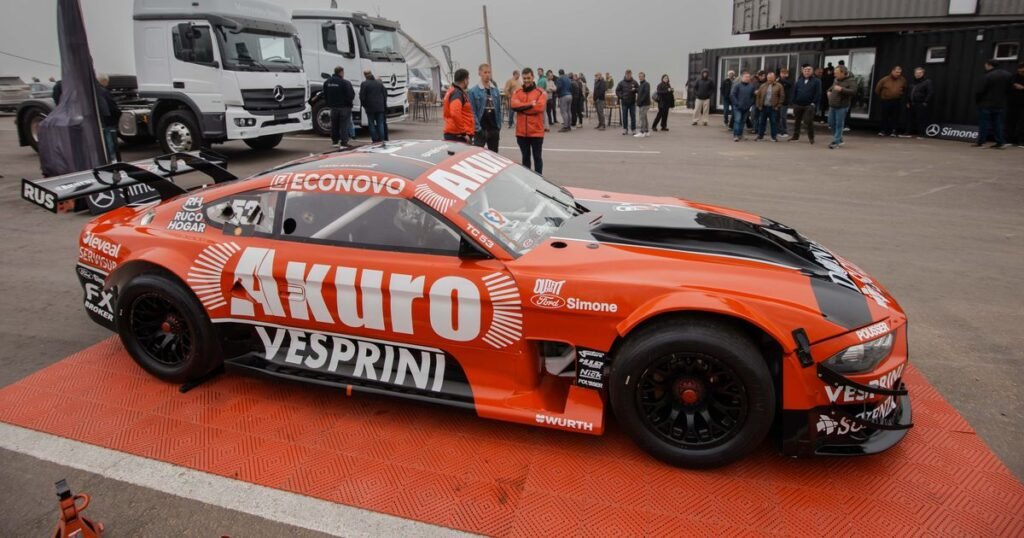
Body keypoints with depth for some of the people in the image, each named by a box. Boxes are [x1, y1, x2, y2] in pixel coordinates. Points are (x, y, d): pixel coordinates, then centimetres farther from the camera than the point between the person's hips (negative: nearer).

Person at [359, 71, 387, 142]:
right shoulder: (379, 83, 7)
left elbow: (362, 96, -9)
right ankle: (381, 139, 5)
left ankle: (375, 139, -2)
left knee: (371, 123, 3)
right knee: (380, 123, 8)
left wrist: (363, 104, 5)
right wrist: (383, 103, 17)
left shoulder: (364, 84, -7)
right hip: (380, 107, 4)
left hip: (370, 107, -4)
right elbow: (385, 94, 10)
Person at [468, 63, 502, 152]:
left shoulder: (495, 90, 9)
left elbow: (499, 110, 11)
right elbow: (472, 112, -9)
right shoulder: (473, 91, -6)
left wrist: (499, 126, 5)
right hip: (481, 130, -5)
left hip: (494, 129, 5)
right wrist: (477, 127, -15)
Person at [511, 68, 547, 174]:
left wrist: (522, 107, -11)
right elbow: (513, 105, -11)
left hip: (536, 131, -3)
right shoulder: (517, 92, 8)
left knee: (537, 157, 5)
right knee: (525, 157, 13)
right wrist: (530, 104, -15)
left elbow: (539, 107, -18)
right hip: (521, 132, 3)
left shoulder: (541, 92, -1)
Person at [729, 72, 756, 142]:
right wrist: (736, 103, -13)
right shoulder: (737, 85, -5)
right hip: (738, 107, -4)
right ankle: (735, 135, -13)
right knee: (737, 120, -12)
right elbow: (732, 95, -9)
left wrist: (750, 104, 0)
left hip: (746, 108, 5)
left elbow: (753, 96, 13)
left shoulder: (751, 86, 7)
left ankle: (740, 134, 20)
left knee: (743, 121, 10)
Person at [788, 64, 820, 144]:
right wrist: (794, 103, 3)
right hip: (798, 105, 4)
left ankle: (811, 137, 4)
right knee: (796, 121, 12)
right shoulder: (799, 81, 11)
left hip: (809, 105, -4)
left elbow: (818, 93, -6)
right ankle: (795, 136, 23)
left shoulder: (816, 81, -1)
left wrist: (814, 103, -14)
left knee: (808, 122, -8)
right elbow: (794, 92, 11)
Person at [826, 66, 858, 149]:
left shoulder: (851, 81, -9)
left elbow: (853, 91, -22)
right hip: (832, 105, 7)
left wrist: (841, 89, -27)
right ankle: (839, 139, 26)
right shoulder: (836, 80, 13)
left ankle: (836, 142, -1)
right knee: (831, 123, 11)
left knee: (839, 124, -5)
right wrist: (829, 91, 13)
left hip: (842, 107, -7)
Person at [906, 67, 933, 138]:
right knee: (911, 119, 7)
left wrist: (926, 102, -15)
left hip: (921, 105, -6)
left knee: (921, 120, -7)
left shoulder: (927, 82, -1)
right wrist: (908, 102, 12)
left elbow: (929, 93, -8)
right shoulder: (912, 82, 18)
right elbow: (908, 93, 22)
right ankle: (910, 133, 13)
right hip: (912, 104, 6)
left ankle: (921, 134, -5)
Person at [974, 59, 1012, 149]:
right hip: (1001, 105, 6)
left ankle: (981, 142, 1)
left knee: (984, 124, 0)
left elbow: (981, 91, -15)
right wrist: (1002, 98, 19)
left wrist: (976, 100, -1)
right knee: (997, 124, 10)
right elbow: (1009, 90, 10)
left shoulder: (987, 76, -15)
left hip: (986, 104, -6)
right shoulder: (1008, 75, 8)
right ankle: (1000, 142, 7)